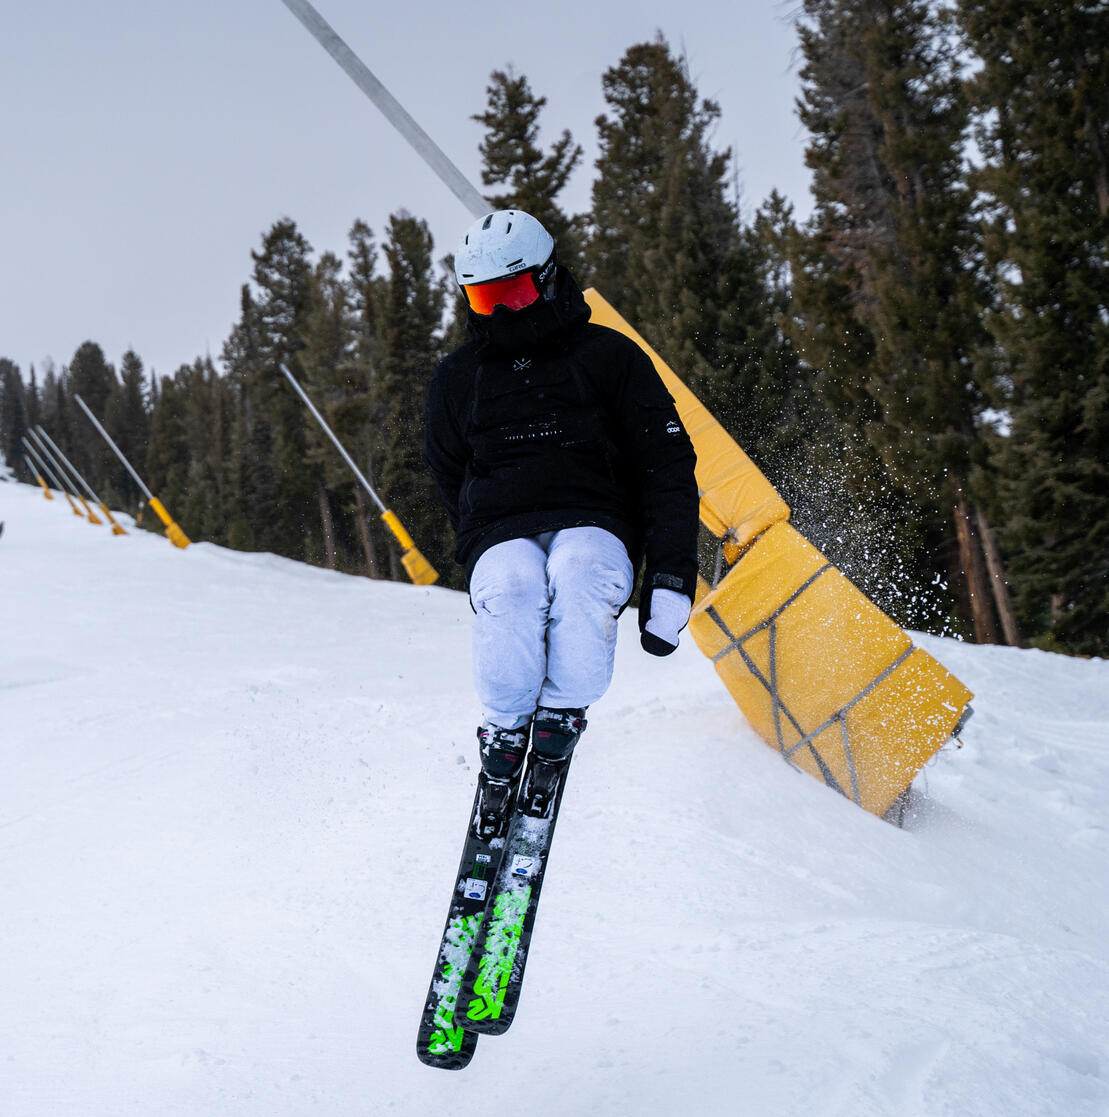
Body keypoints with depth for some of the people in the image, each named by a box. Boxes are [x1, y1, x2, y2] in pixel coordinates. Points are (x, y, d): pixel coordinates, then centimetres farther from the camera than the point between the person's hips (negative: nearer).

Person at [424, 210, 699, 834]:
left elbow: (668, 468, 2)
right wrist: (491, 552, 8)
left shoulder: (611, 357, 8)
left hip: (595, 527, -1)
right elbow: (451, 479, 24)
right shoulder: (459, 378, 17)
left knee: (579, 572, -38)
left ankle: (559, 727, -27)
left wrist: (670, 578, -9)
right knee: (513, 587, -36)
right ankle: (503, 737, -22)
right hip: (501, 535, 1)